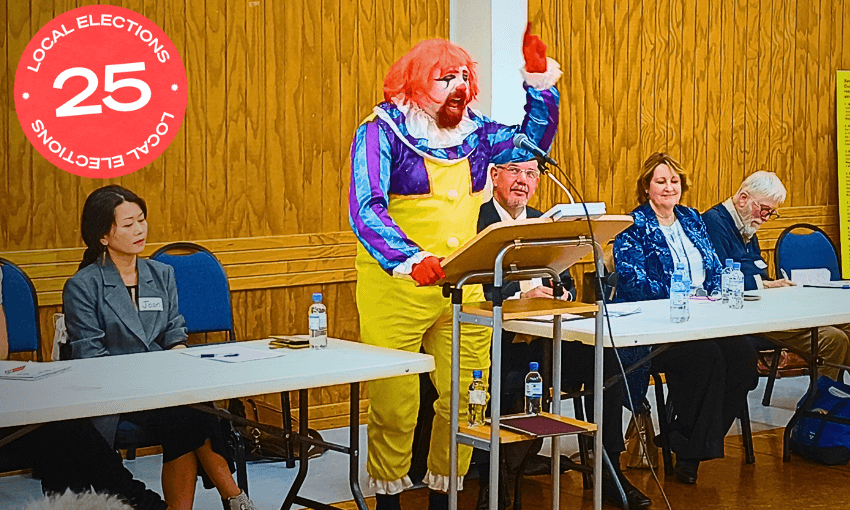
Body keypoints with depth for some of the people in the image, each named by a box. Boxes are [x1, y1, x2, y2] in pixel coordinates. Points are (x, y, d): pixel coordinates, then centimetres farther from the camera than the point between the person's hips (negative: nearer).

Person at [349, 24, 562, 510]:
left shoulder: (473, 131, 10)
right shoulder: (382, 131, -7)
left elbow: (534, 141, 21)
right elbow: (366, 208, -19)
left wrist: (539, 79, 7)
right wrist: (410, 258, -36)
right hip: (397, 288, -5)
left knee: (465, 400, 4)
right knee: (394, 405, -2)